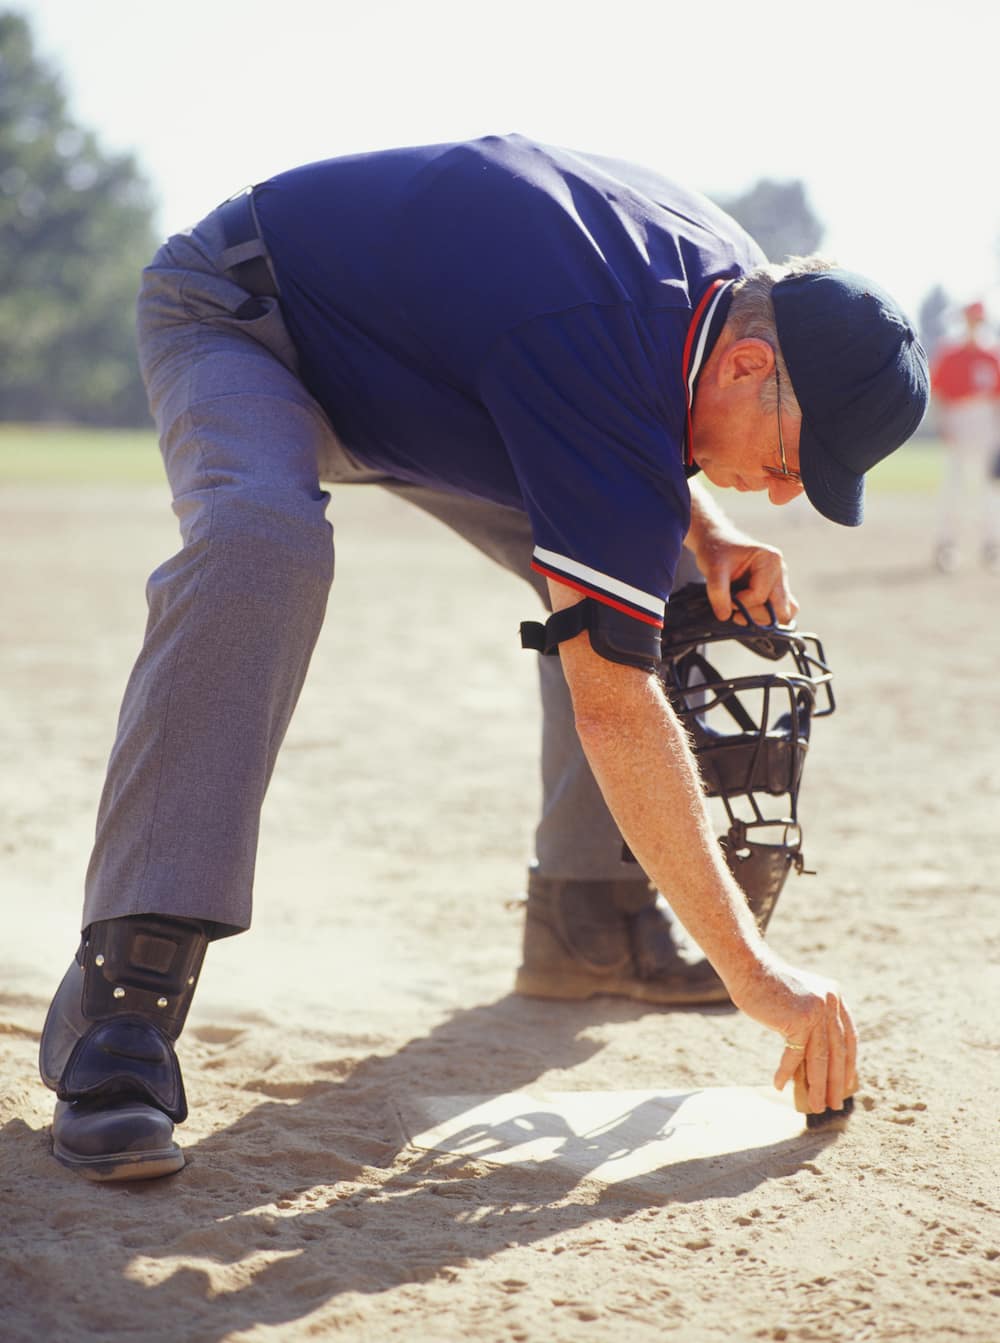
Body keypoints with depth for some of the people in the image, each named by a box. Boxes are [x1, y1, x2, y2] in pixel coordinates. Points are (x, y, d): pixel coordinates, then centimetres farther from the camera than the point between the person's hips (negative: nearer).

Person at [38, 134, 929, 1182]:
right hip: (234, 318, -9)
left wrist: (707, 534, -8)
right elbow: (610, 701, -40)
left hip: (406, 365, 9)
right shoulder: (602, 350, -39)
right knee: (262, 546, -38)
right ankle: (121, 998, -41)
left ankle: (589, 921, 14)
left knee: (602, 574, 4)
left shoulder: (732, 278, -12)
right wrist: (750, 969, -38)